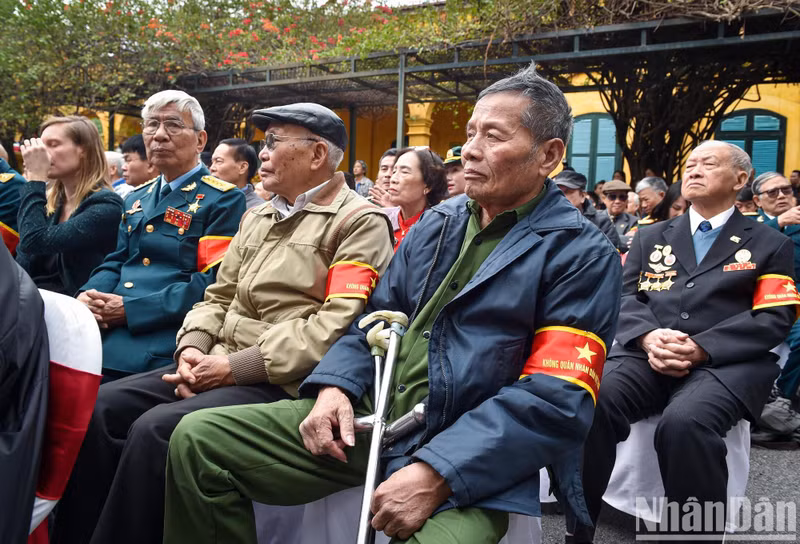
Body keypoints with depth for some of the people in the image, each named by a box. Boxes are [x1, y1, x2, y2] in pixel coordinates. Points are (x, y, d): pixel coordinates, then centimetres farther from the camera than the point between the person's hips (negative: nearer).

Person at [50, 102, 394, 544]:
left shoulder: (360, 223, -7)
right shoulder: (257, 217, 20)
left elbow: (336, 326, -19)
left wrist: (236, 366, -18)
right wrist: (192, 348, -1)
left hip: (281, 382, -8)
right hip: (219, 367, 8)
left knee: (155, 429, -25)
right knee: (99, 408, -5)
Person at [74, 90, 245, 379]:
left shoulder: (224, 200, -1)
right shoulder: (136, 199, 24)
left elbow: (214, 283, -12)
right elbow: (115, 262, 22)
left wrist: (130, 309, -15)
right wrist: (88, 295, -2)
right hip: (105, 329, 7)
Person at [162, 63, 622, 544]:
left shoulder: (582, 254, -5)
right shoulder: (438, 222, 14)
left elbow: (555, 400, -14)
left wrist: (436, 474, -22)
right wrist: (335, 385, -2)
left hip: (470, 455, -5)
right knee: (198, 438, -3)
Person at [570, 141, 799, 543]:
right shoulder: (651, 237, 23)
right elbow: (625, 297, 12)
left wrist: (701, 348, -15)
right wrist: (648, 337, -12)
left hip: (727, 363, -2)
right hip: (647, 354, 3)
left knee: (684, 421, -36)